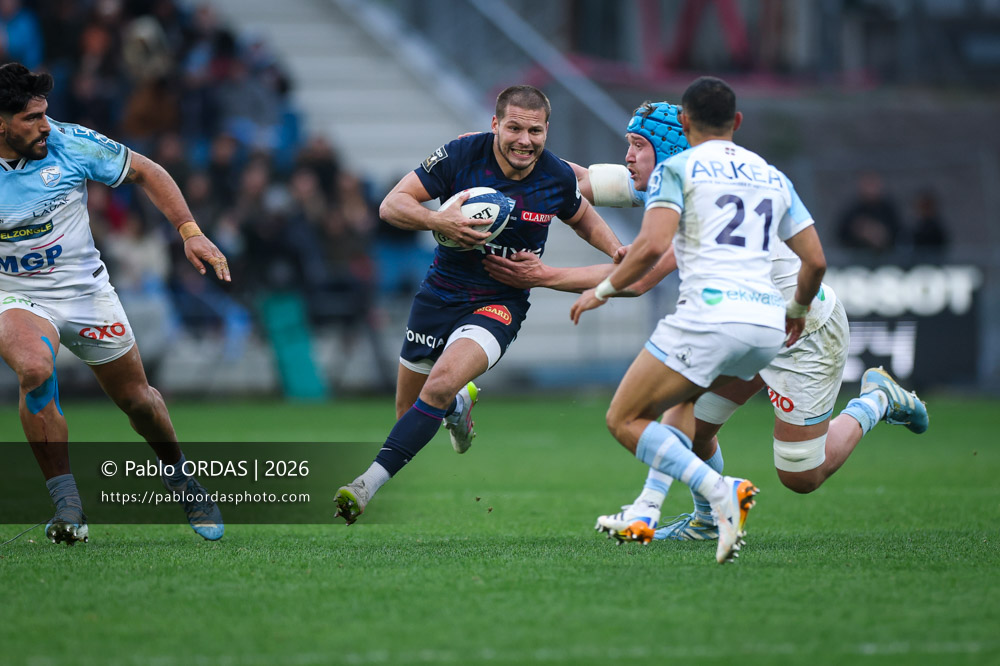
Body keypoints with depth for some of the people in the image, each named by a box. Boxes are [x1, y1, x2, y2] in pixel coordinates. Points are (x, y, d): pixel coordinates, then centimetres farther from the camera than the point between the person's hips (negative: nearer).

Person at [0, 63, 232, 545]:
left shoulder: (72, 144, -15)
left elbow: (145, 173, -2)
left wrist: (190, 232, -10)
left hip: (85, 289, 2)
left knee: (135, 397, 10)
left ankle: (177, 474, 43)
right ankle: (66, 503, -22)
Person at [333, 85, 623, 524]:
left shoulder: (558, 178, -8)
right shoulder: (460, 155, -15)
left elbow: (582, 218, 16)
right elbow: (391, 205, -14)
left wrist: (617, 251, -1)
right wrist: (438, 221, -32)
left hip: (501, 302, -2)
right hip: (441, 291, 2)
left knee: (441, 385, -27)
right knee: (409, 408, 12)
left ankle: (369, 483, -27)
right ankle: (460, 403, 49)